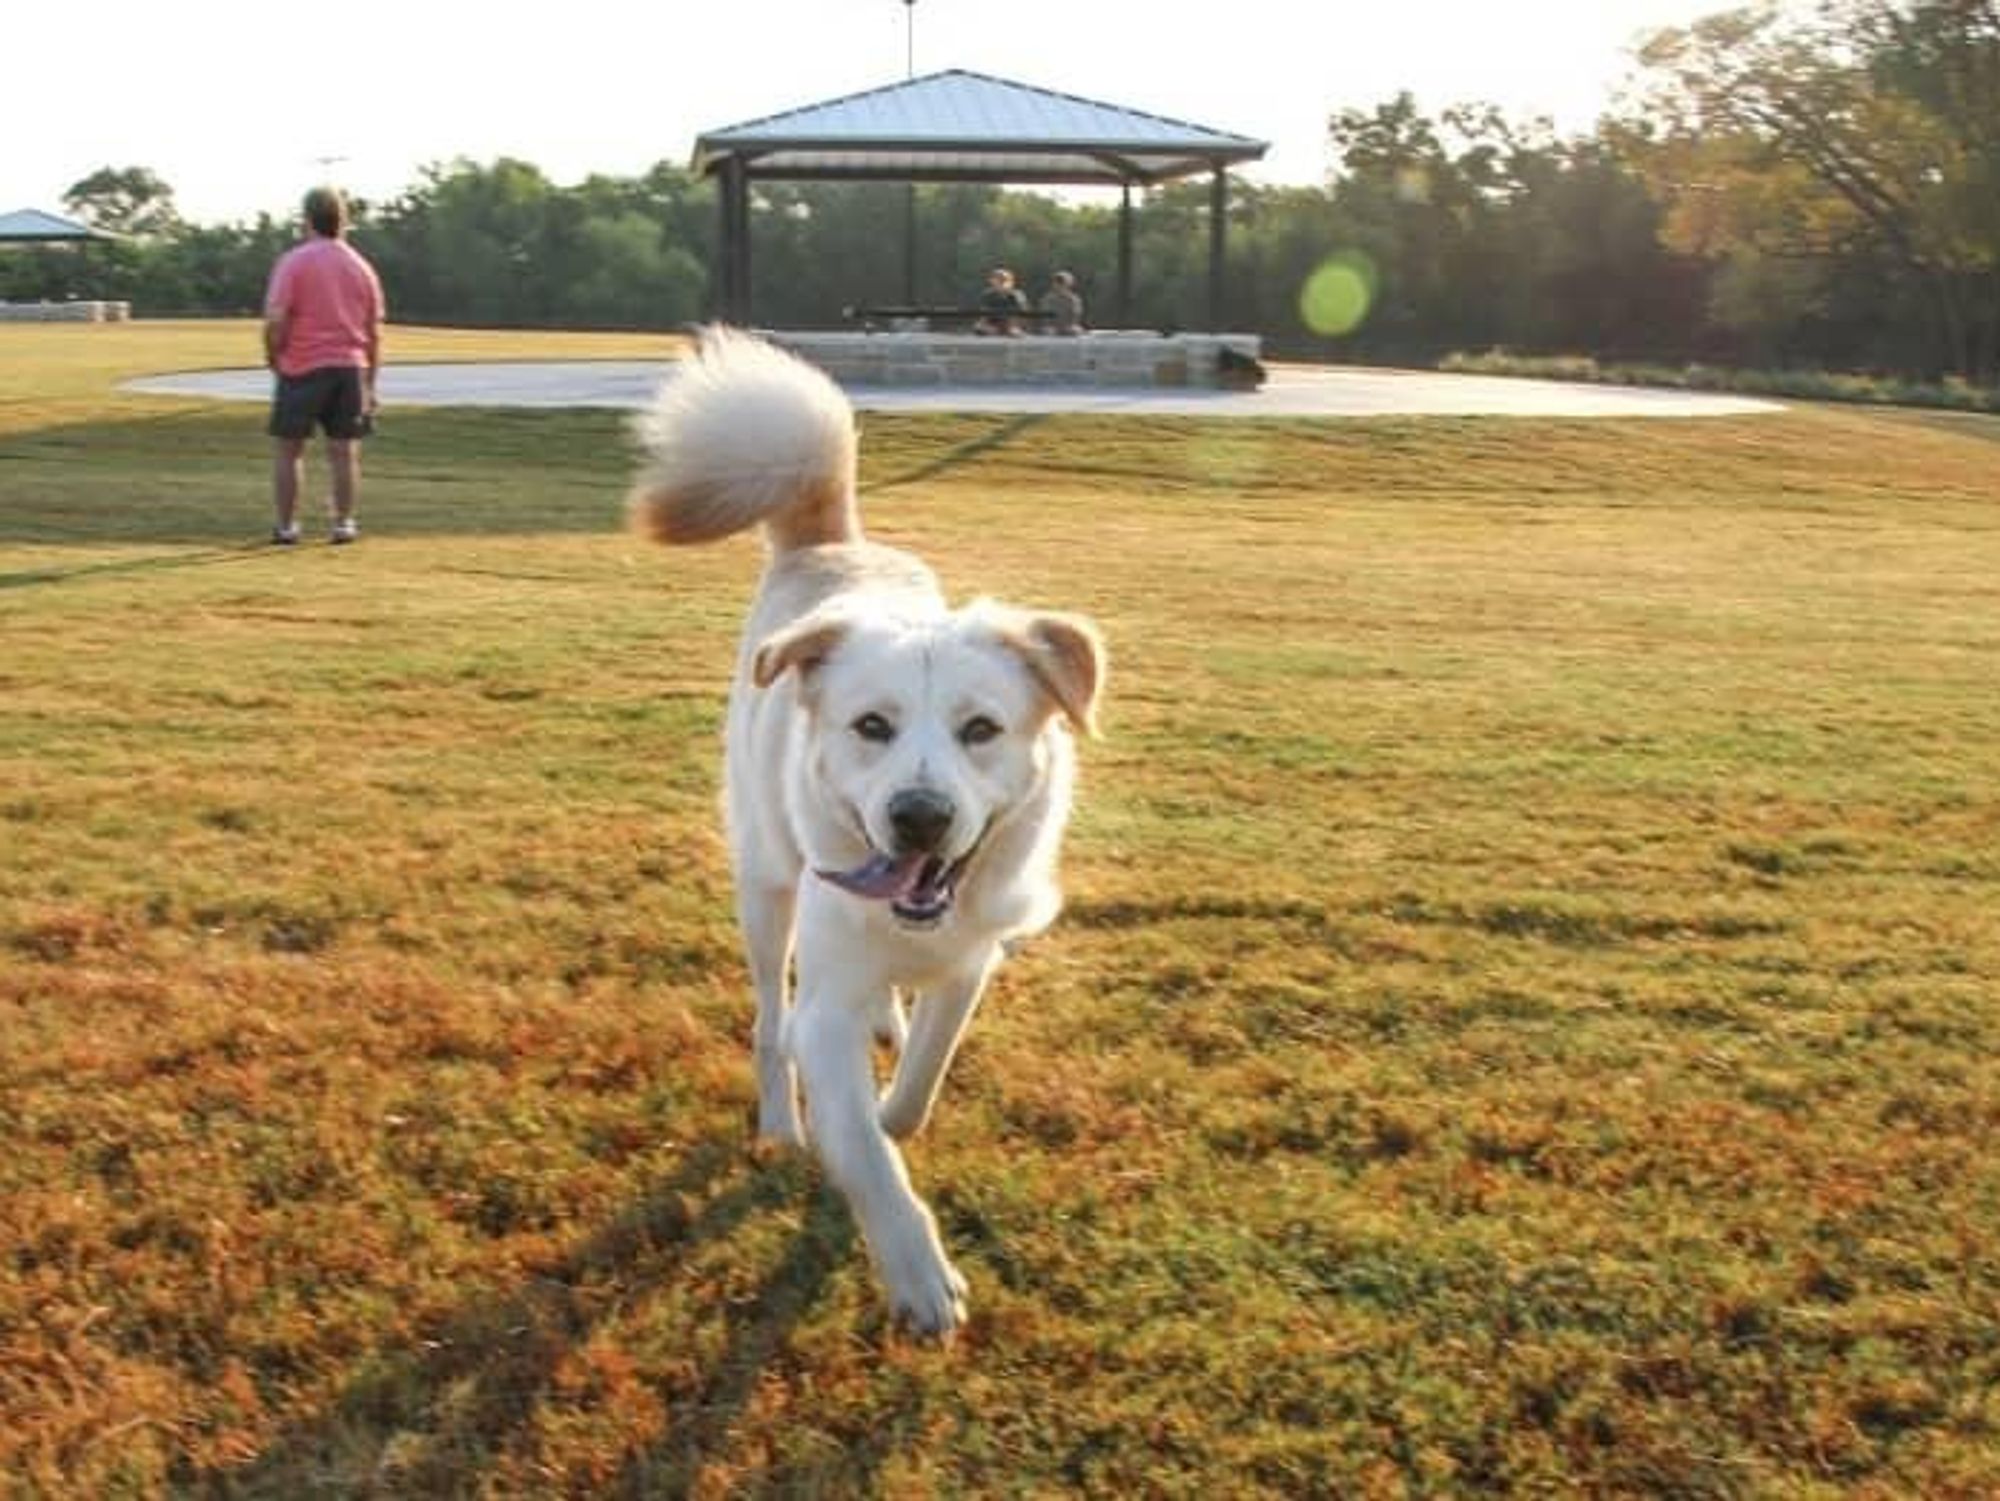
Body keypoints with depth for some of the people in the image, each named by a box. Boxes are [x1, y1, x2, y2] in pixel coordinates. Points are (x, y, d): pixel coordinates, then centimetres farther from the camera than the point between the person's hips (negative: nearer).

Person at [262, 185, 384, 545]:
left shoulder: (293, 261, -5)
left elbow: (276, 319, -15)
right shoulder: (362, 266, 8)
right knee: (344, 452, 8)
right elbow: (375, 333, 9)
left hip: (302, 368, -3)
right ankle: (344, 524, 9)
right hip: (351, 367, 3)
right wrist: (369, 384, 16)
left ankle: (287, 526, 9)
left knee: (287, 450, 7)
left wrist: (272, 357, 2)